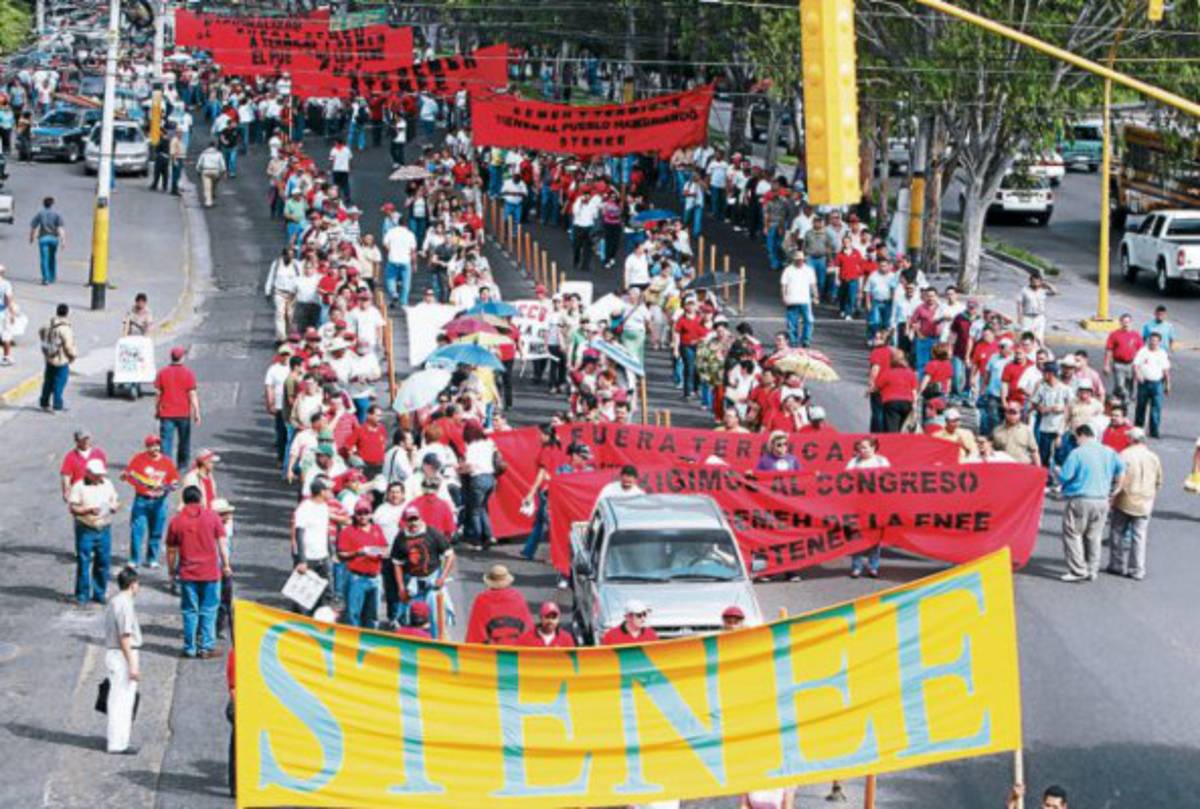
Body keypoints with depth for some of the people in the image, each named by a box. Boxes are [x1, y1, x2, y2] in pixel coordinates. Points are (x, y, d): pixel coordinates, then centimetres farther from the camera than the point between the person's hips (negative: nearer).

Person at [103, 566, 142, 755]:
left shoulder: (113, 602, 11)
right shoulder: (125, 605, -18)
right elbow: (125, 637, -21)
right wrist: (132, 665, -19)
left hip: (111, 653, 10)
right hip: (123, 655, -10)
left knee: (117, 698, 19)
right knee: (123, 699, -3)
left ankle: (113, 738, 27)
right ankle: (118, 744, 1)